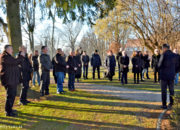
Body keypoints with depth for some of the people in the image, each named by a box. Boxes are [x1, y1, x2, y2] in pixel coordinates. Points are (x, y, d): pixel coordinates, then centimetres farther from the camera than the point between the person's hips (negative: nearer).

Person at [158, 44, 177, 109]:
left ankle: (164, 105, 5)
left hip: (164, 75, -5)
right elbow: (176, 65, 10)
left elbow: (159, 65, -11)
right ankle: (171, 103, 21)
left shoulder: (164, 55, -13)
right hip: (172, 75, 5)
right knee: (171, 90, 16)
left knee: (164, 90, 2)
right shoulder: (174, 55, 4)